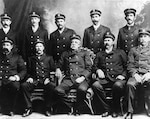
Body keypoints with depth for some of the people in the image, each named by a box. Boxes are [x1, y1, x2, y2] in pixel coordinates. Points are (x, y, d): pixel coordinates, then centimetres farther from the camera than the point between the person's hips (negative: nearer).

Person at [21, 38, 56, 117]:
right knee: (24, 85, -29)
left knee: (52, 86, -35)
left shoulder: (49, 58, 17)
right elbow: (28, 71, 20)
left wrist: (48, 78, -6)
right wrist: (29, 77, 0)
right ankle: (29, 108, -18)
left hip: (45, 80, -2)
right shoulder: (31, 59, 21)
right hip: (34, 80, 2)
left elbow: (53, 70, 11)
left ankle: (48, 108, -19)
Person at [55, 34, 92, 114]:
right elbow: (60, 65, 30)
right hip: (68, 79, 2)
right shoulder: (65, 54, 24)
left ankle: (77, 107, -8)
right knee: (58, 90, -28)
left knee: (82, 89, -36)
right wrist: (58, 69, 5)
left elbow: (89, 68, 8)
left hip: (81, 79, -2)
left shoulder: (84, 53, 16)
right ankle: (71, 107, -8)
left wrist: (82, 77, -9)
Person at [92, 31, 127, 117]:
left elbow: (127, 66, 13)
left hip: (117, 78, -2)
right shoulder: (99, 54, 25)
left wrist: (123, 75, -4)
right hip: (104, 79, 2)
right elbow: (94, 66, 21)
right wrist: (98, 70, -2)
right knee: (95, 85, -31)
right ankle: (107, 109, -16)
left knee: (118, 85, -38)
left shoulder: (120, 52, 18)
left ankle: (116, 110, -13)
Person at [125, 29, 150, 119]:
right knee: (130, 84, -33)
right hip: (137, 74, 1)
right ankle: (130, 112, -25)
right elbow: (130, 65, 12)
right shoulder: (133, 50, 22)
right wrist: (135, 74, -7)